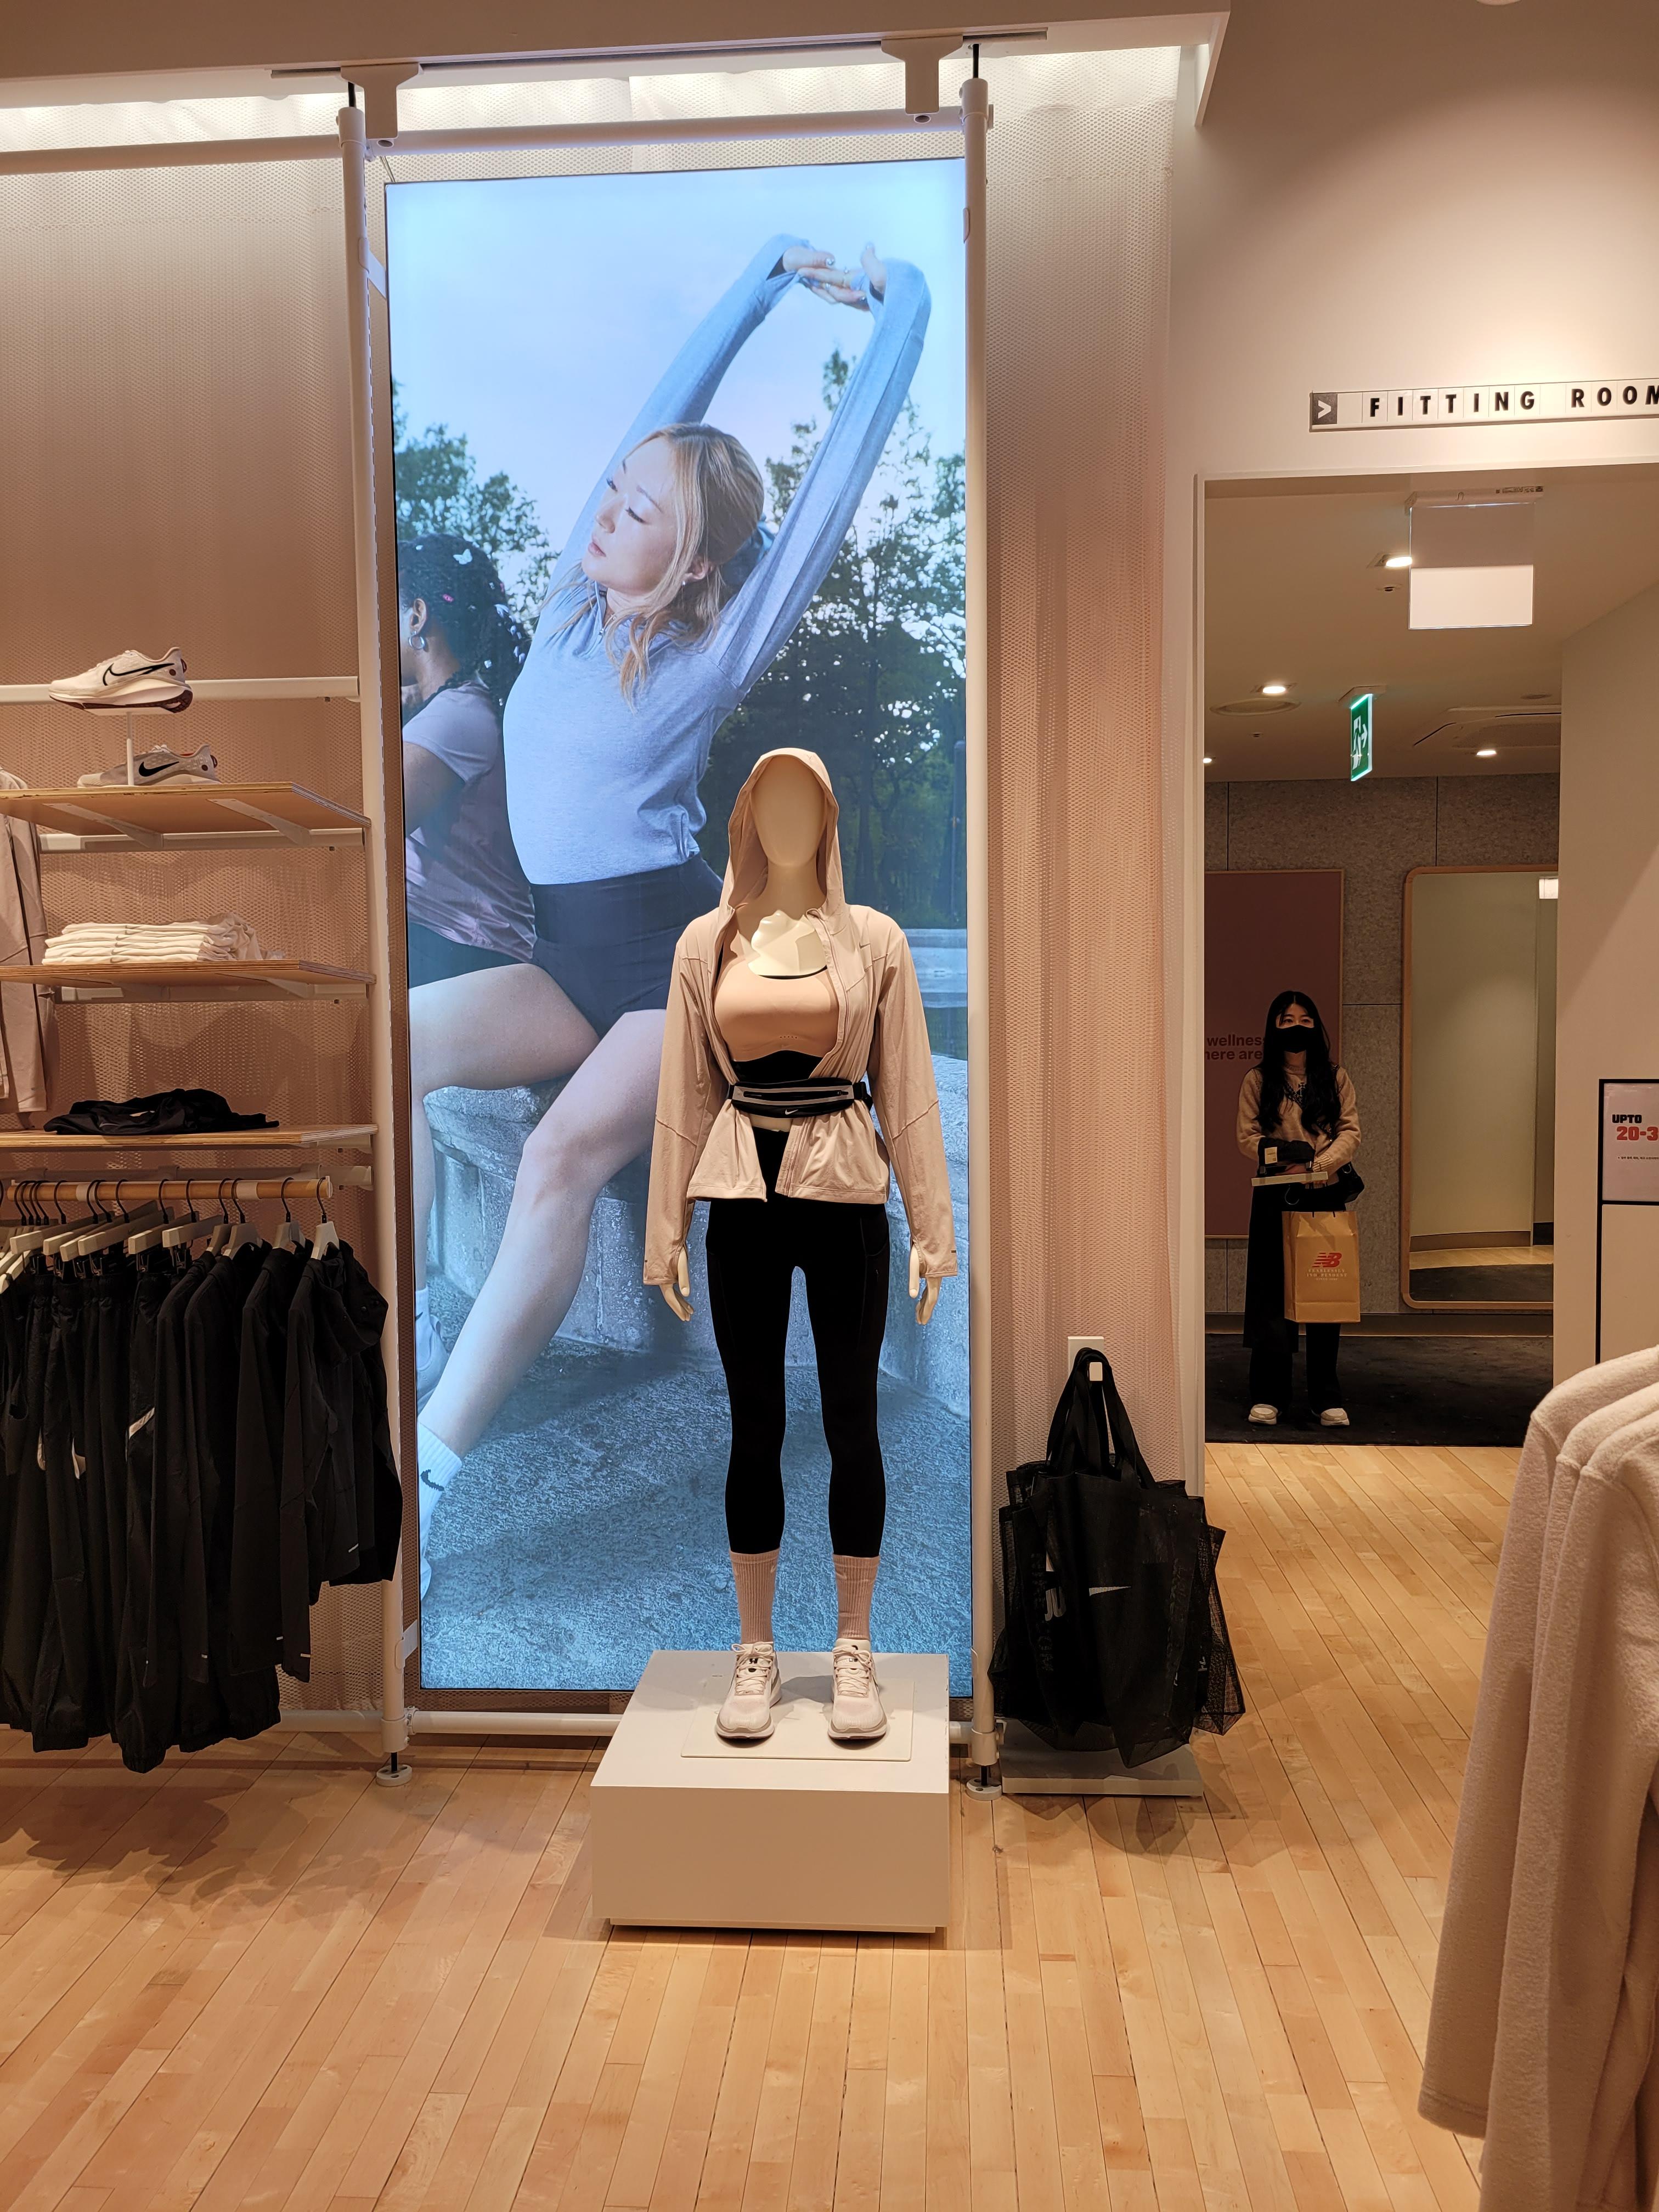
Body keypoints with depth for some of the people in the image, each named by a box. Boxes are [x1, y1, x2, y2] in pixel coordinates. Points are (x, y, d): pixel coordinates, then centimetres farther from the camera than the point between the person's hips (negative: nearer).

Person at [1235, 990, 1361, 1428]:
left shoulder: (1335, 1079, 10)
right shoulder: (1258, 1080, 6)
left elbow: (1351, 1132, 1)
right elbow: (1247, 1137, -2)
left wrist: (1319, 1165, -17)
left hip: (1324, 1195, 1)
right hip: (1274, 1198, -1)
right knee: (1271, 1296, -1)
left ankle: (1325, 1397, 9)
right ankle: (1268, 1395, 5)